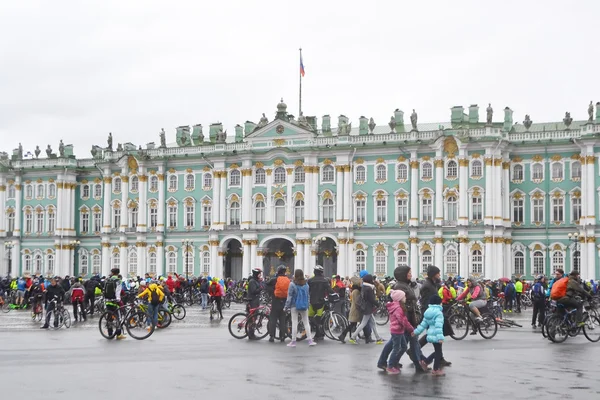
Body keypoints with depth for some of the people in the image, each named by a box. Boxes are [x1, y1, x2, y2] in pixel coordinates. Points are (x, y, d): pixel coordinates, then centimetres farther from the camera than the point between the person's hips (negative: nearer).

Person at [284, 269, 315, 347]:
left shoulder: (292, 285, -11)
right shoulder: (306, 285, 3)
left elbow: (289, 297, -11)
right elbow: (308, 296, 10)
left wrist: (286, 307, -6)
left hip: (294, 306, -4)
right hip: (304, 306, 4)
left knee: (294, 323, 1)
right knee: (306, 322, 9)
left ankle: (293, 341, 3)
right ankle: (310, 340, 6)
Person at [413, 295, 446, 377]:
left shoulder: (428, 312, 11)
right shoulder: (438, 313, -16)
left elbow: (423, 323, 14)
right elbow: (438, 326, -25)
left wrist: (416, 331, 20)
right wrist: (440, 337, -29)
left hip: (430, 335, 9)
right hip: (436, 335, -9)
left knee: (437, 351, 22)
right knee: (438, 352, 2)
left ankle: (425, 362, 20)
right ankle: (436, 370, 8)